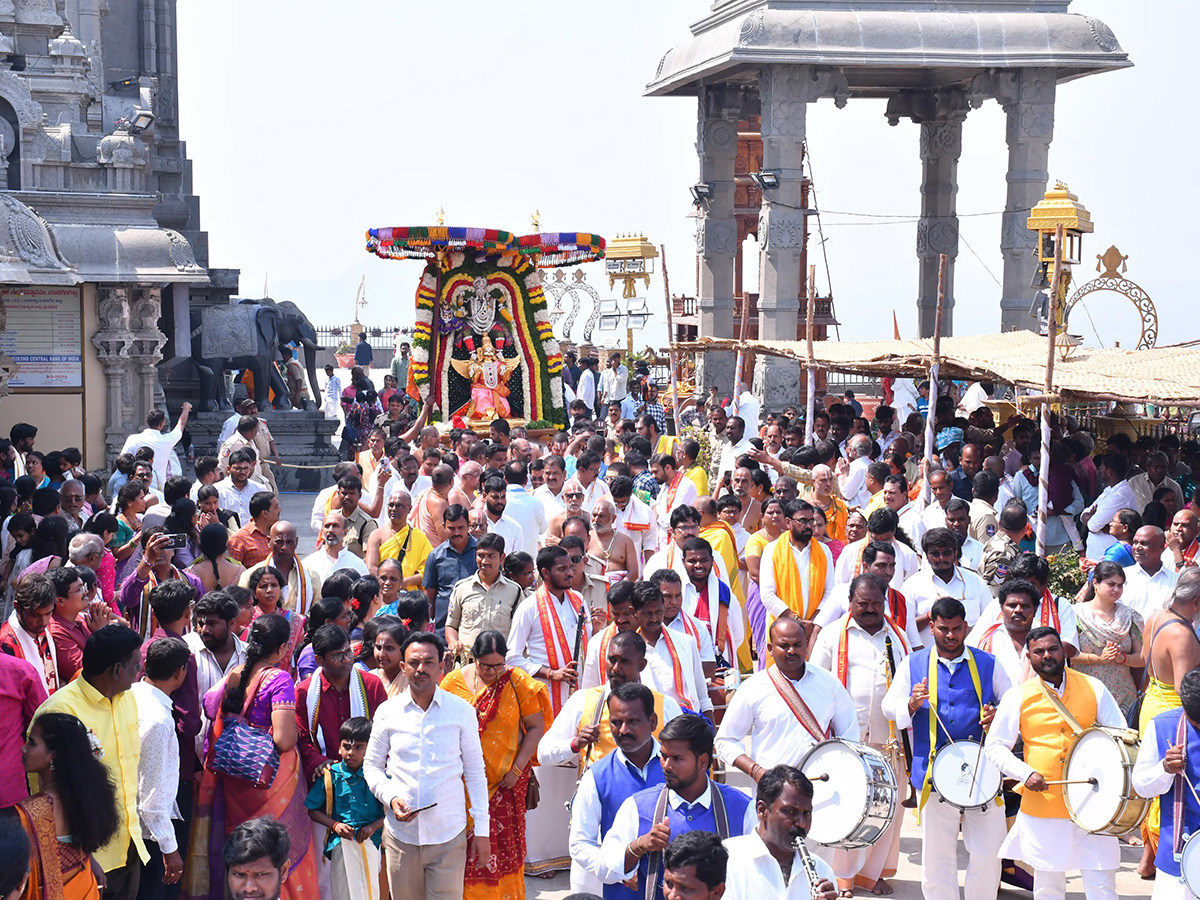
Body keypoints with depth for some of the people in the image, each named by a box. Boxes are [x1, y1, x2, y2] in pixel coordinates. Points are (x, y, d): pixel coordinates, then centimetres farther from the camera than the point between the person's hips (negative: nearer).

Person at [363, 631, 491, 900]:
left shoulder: (462, 711, 0)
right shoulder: (388, 712, 3)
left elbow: (475, 770, 5)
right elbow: (371, 765, 11)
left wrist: (482, 829, 2)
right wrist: (390, 797, -8)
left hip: (449, 837, -1)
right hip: (401, 835, 2)